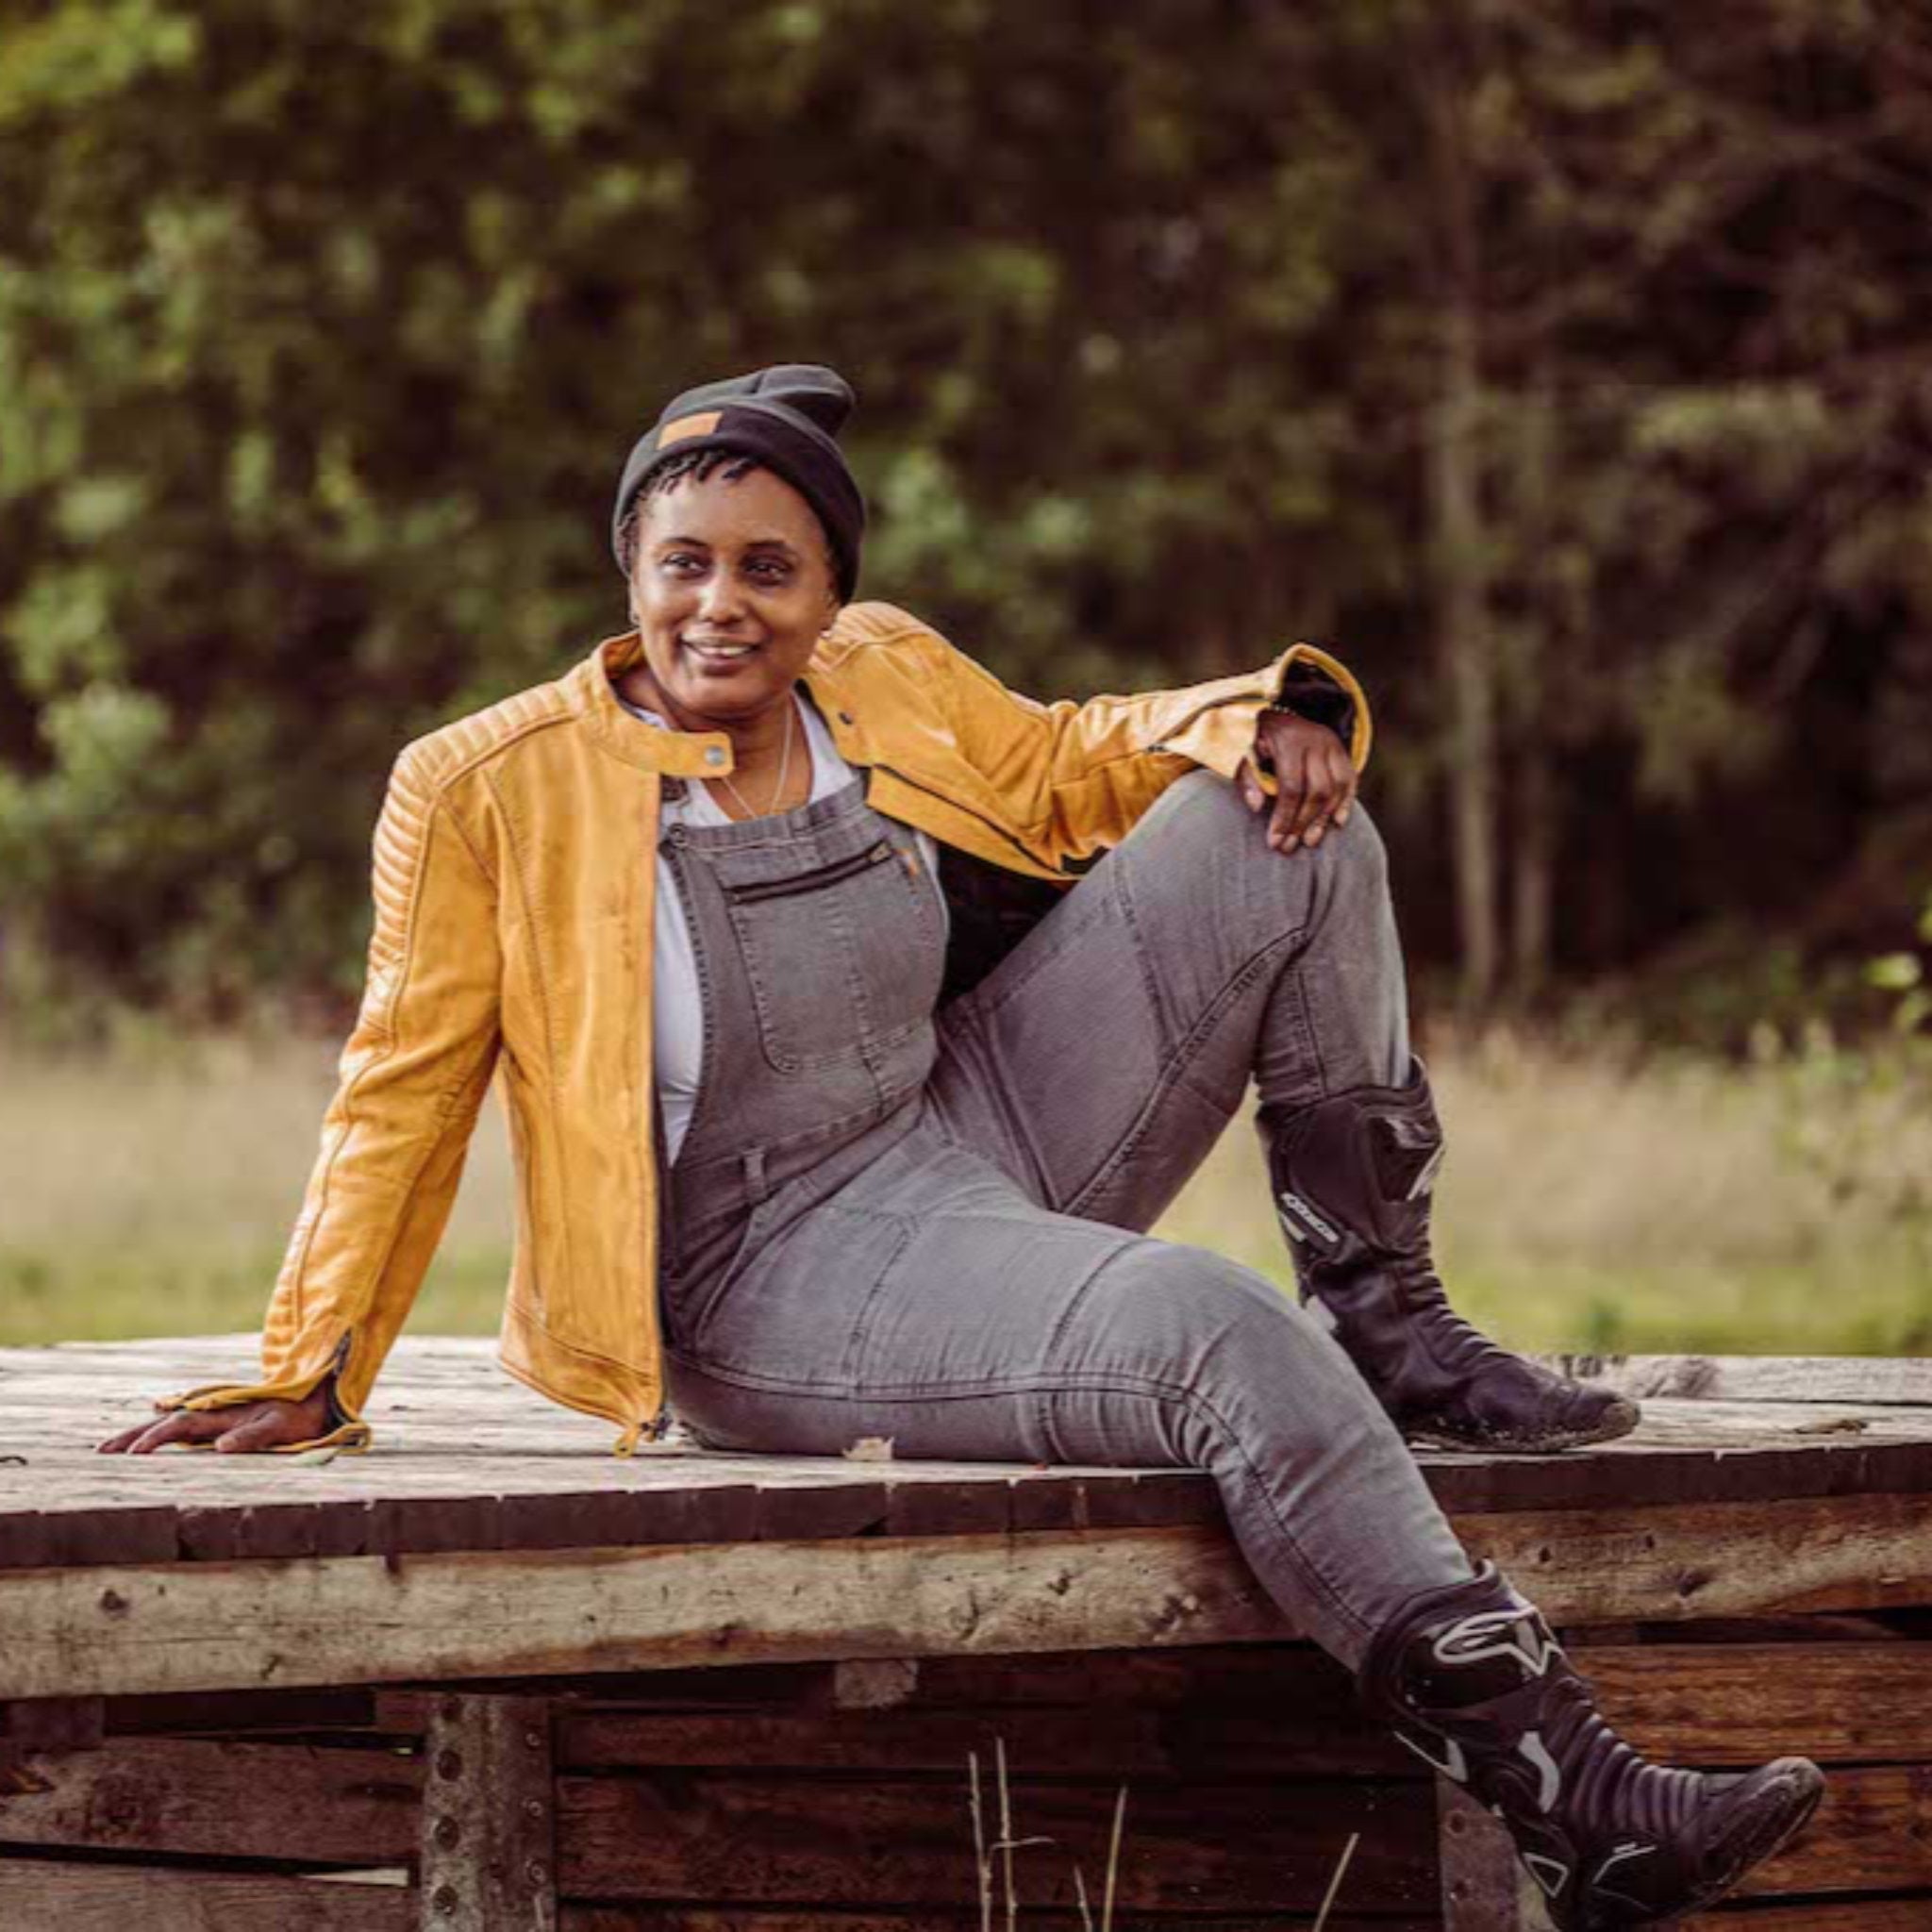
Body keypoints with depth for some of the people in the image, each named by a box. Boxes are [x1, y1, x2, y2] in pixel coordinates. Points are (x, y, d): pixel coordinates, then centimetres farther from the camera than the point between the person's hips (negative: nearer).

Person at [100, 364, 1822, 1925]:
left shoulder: (886, 682, 3)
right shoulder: (489, 792, -12)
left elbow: (1059, 770, 21)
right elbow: (406, 1093, -3)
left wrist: (1264, 718, 1)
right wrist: (308, 1378, -4)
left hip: (980, 1126, 7)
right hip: (779, 1280, -7)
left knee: (1287, 831, -1)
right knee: (1228, 1342, -32)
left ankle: (1388, 1325, 7)